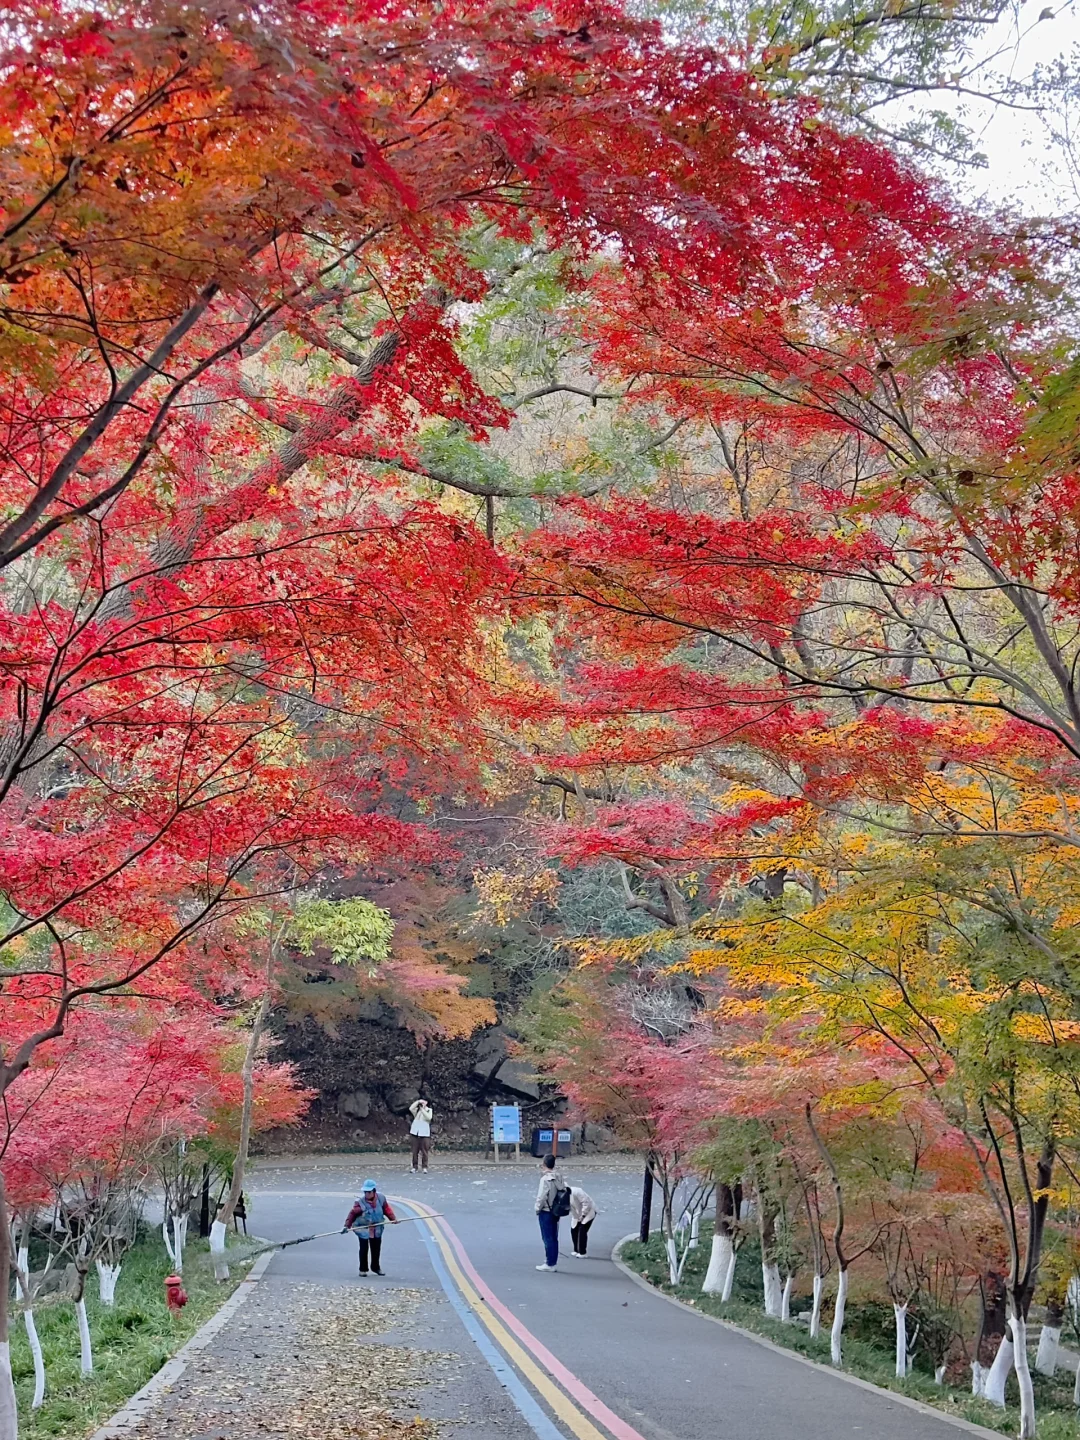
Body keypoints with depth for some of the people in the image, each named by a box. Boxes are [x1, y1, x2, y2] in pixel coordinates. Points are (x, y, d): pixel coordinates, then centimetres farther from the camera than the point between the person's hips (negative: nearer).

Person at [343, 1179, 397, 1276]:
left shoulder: (381, 1199, -8)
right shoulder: (360, 1202, -20)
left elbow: (387, 1209, 2)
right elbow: (352, 1214, -18)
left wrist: (393, 1218, -8)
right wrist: (347, 1226, -23)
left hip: (377, 1228, 4)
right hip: (363, 1228, -4)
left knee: (376, 1248, 13)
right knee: (364, 1249, -4)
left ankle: (376, 1267, 31)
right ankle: (363, 1269, 11)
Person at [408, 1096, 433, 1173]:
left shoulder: (429, 1110, 9)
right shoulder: (416, 1110, 11)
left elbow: (429, 1117, -10)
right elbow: (410, 1108, -9)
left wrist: (422, 1109, -12)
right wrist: (418, 1102, -10)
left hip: (424, 1133, -2)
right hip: (415, 1133, 2)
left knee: (424, 1151, -4)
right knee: (415, 1151, 1)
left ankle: (425, 1168, 0)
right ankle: (414, 1167, 5)